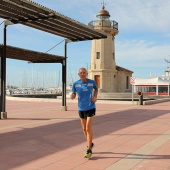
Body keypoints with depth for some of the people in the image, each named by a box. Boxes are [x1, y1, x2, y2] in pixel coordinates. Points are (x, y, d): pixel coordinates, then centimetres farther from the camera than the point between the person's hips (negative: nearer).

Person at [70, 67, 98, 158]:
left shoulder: (92, 82, -8)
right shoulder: (75, 84, -7)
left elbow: (96, 89, 14)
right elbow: (73, 94, 2)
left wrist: (95, 96, -4)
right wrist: (72, 96, -22)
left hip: (90, 108, -3)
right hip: (81, 108, 3)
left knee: (88, 128, -12)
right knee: (84, 129, 14)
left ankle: (89, 150, -3)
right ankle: (90, 144, 38)